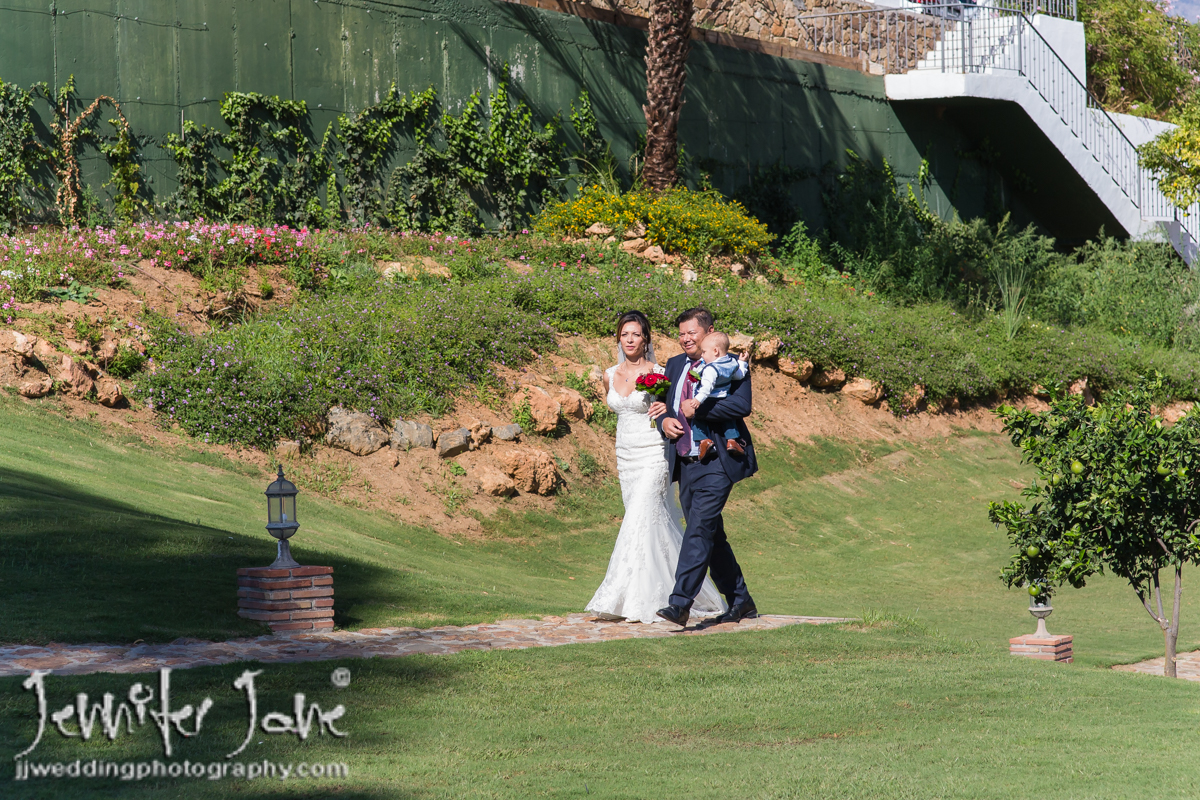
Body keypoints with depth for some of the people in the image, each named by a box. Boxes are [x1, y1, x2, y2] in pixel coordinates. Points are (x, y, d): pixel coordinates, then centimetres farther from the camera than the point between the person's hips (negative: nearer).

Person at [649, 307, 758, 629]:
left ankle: (680, 603, -23)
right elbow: (660, 405, 21)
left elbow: (743, 405, -19)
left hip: (717, 463, -7)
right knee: (712, 536, 12)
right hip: (686, 465, 7)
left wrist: (697, 409, -19)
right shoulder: (675, 365, 15)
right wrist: (664, 419, -2)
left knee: (699, 529, -18)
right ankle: (740, 602, 24)